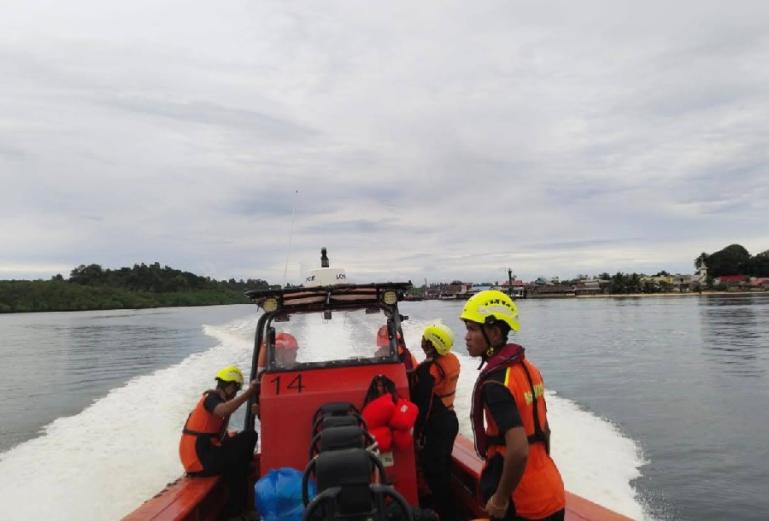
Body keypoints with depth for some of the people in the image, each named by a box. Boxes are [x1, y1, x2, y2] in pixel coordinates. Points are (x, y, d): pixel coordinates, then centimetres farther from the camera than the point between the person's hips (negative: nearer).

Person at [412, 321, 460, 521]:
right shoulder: (453, 360, -2)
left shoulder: (428, 369, -26)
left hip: (435, 425, -8)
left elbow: (422, 404, -23)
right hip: (450, 419, 9)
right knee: (443, 464, 22)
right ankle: (441, 498, 38)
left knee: (433, 468, 5)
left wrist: (417, 431, -15)